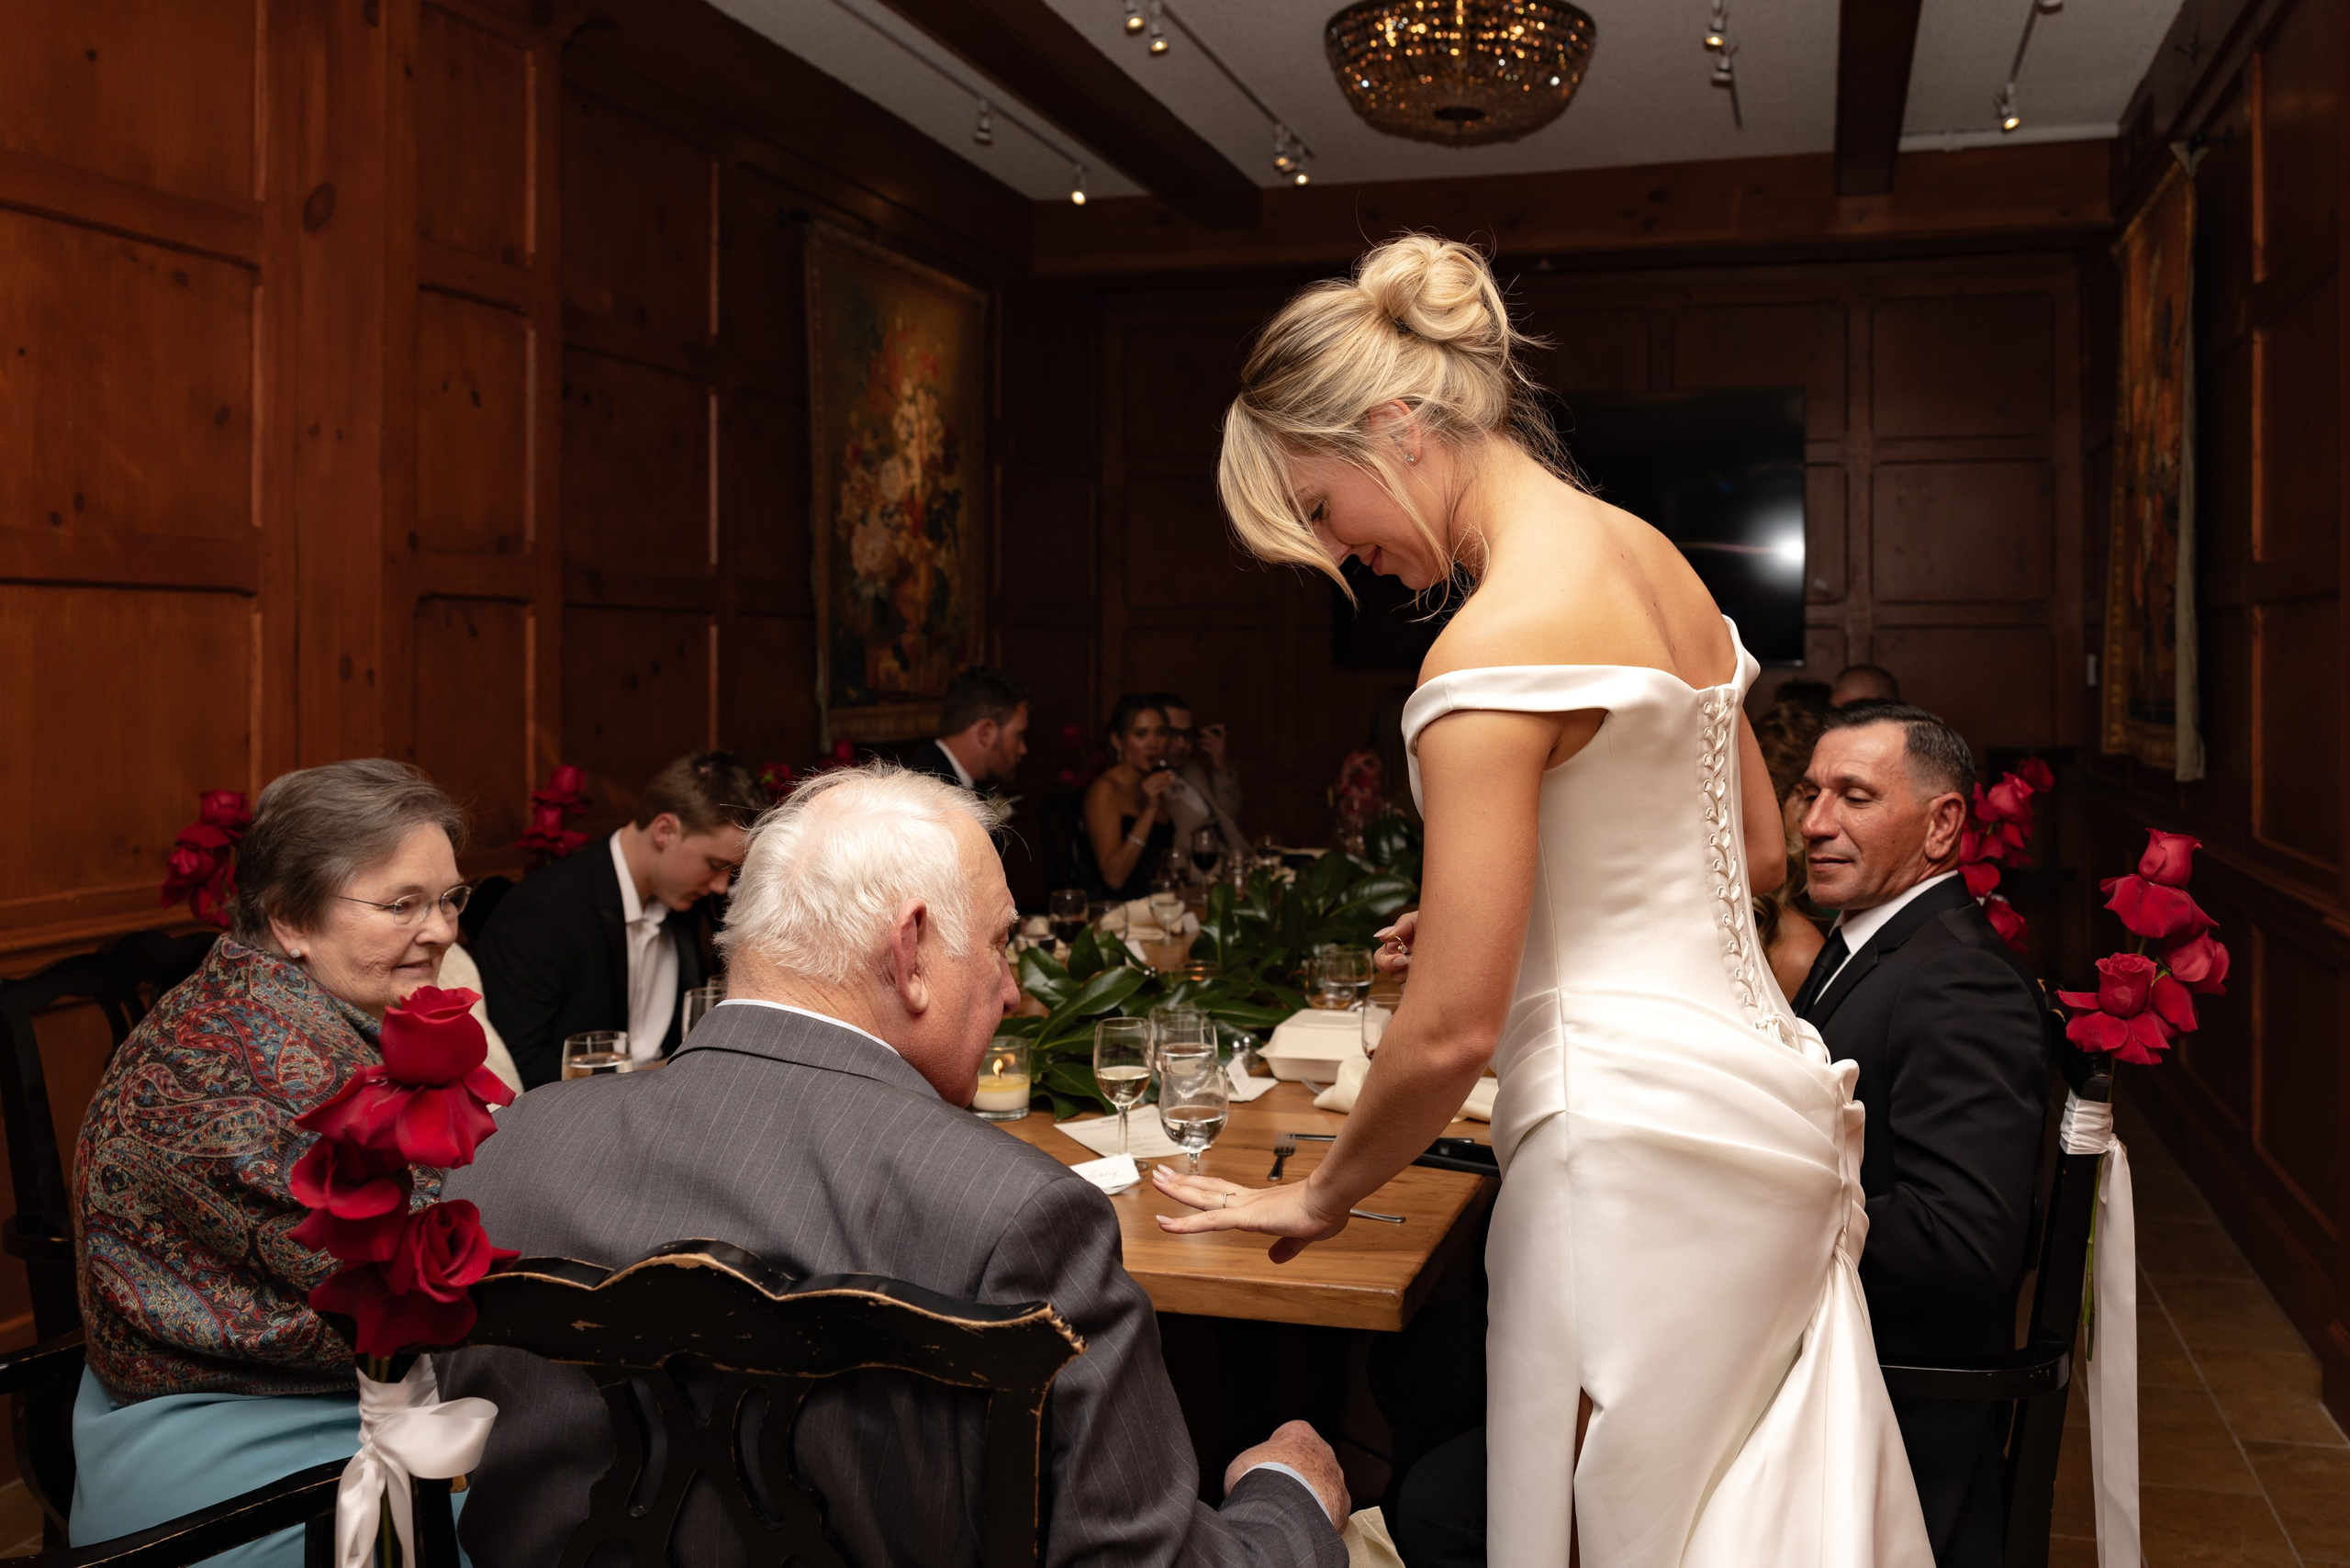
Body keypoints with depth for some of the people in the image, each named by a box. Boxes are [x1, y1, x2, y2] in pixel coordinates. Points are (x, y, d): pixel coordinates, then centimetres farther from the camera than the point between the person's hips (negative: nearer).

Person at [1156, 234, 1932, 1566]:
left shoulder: (1498, 641, -19)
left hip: (1638, 1144, -9)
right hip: (1757, 1096, 9)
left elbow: (1451, 1031, -19)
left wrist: (1324, 1196, -2)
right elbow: (1757, 853, 18)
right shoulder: (1650, 556, 9)